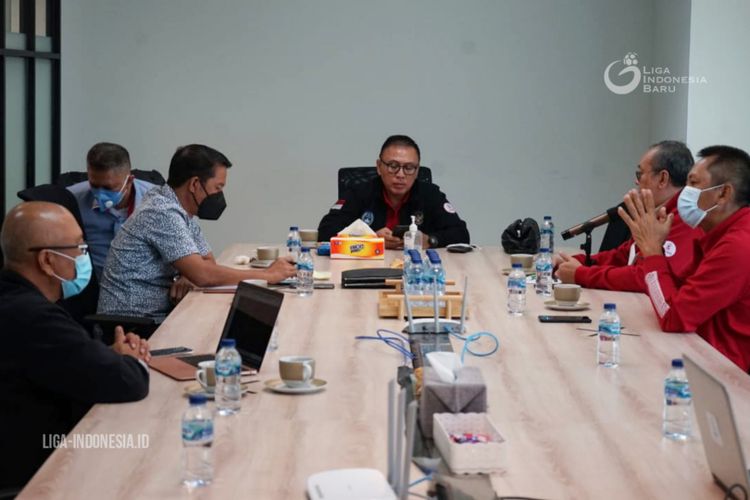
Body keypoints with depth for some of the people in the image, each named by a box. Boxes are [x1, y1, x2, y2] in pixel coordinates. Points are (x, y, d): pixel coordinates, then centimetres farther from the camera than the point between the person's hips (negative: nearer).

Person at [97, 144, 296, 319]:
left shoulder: (182, 212, 10)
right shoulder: (162, 213, -19)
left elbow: (207, 261, 14)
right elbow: (202, 274, -25)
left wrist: (187, 277, -10)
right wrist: (268, 275, -17)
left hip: (158, 314, 8)